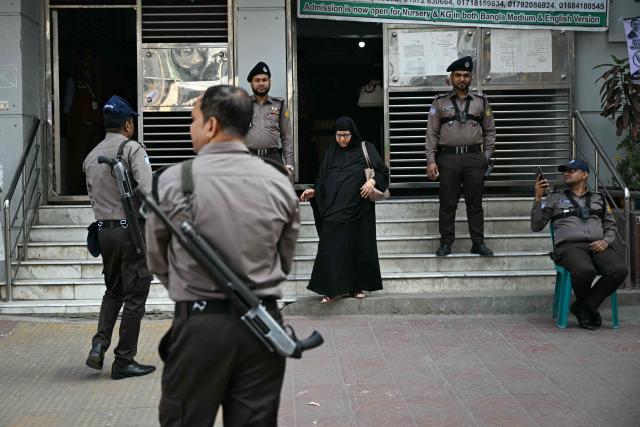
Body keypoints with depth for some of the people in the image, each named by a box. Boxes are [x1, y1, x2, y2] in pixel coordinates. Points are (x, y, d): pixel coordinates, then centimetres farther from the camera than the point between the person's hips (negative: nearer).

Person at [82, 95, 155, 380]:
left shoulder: (91, 157, 11)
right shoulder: (132, 149, -10)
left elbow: (92, 196, 12)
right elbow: (148, 191, -21)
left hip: (104, 230, 7)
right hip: (131, 230, -6)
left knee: (113, 291, 22)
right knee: (134, 297, 4)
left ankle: (99, 345, 6)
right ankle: (124, 361, 8)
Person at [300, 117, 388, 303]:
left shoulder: (365, 149, 4)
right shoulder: (331, 152, 11)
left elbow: (382, 171, 1)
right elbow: (322, 178, 11)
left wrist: (372, 181, -17)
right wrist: (314, 191, -5)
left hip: (358, 209, -1)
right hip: (334, 208, 1)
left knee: (358, 246, 4)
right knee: (331, 247, -6)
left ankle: (357, 286, 14)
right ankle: (331, 289, -3)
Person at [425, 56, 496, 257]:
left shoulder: (481, 101, 9)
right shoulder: (440, 102, 5)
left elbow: (490, 131, 12)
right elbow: (432, 133, 3)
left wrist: (487, 156, 4)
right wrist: (431, 161, -4)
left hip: (474, 157, 1)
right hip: (448, 158, -1)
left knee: (475, 203, 5)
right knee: (447, 203, 2)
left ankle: (478, 243, 11)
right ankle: (446, 243, 10)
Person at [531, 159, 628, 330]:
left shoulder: (599, 199, 27)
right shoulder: (555, 198, 20)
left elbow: (611, 226, 24)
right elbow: (536, 226, 12)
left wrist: (606, 241, 2)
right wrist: (538, 198, 1)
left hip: (596, 246, 3)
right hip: (569, 246, -3)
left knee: (620, 269, -29)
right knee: (585, 270, -37)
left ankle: (585, 306, -12)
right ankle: (587, 306, -4)